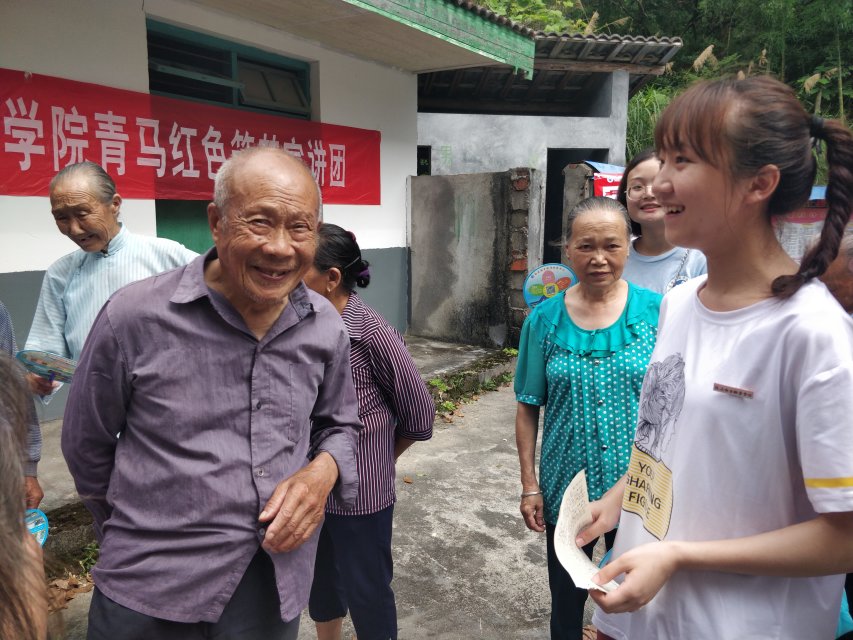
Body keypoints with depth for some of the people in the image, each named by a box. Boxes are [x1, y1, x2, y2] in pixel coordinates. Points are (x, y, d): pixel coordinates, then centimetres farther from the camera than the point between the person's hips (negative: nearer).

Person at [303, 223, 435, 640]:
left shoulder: (373, 334, -20)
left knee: (366, 592, 14)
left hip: (360, 492, -5)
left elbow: (419, 415, -9)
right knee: (319, 583, 24)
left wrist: (377, 457, 4)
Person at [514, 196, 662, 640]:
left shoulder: (656, 311, -10)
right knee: (566, 598, 21)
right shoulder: (545, 319, -6)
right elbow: (528, 408, -2)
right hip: (565, 488, 1)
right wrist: (529, 485, -2)